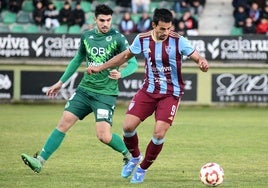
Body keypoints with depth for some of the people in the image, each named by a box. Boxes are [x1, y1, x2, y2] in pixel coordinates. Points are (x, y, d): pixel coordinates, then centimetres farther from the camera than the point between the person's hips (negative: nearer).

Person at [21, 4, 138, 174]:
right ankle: (41, 161, -2)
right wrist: (61, 82, 25)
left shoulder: (117, 38, -9)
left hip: (105, 94, -5)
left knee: (104, 136, -14)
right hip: (85, 89, 5)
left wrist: (120, 74, -33)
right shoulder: (87, 36, 6)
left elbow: (133, 63, -12)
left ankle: (130, 155, 12)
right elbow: (78, 59, 22)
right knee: (64, 123, -4)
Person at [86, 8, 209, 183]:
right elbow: (125, 56, 12)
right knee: (128, 126, -9)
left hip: (171, 93, -3)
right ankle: (135, 157, 23)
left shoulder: (178, 41, -15)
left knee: (159, 134, -14)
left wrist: (203, 63, -42)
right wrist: (100, 67, 14)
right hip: (148, 90, 3)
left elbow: (197, 57, -17)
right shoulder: (142, 39, -4)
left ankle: (143, 169, 11)